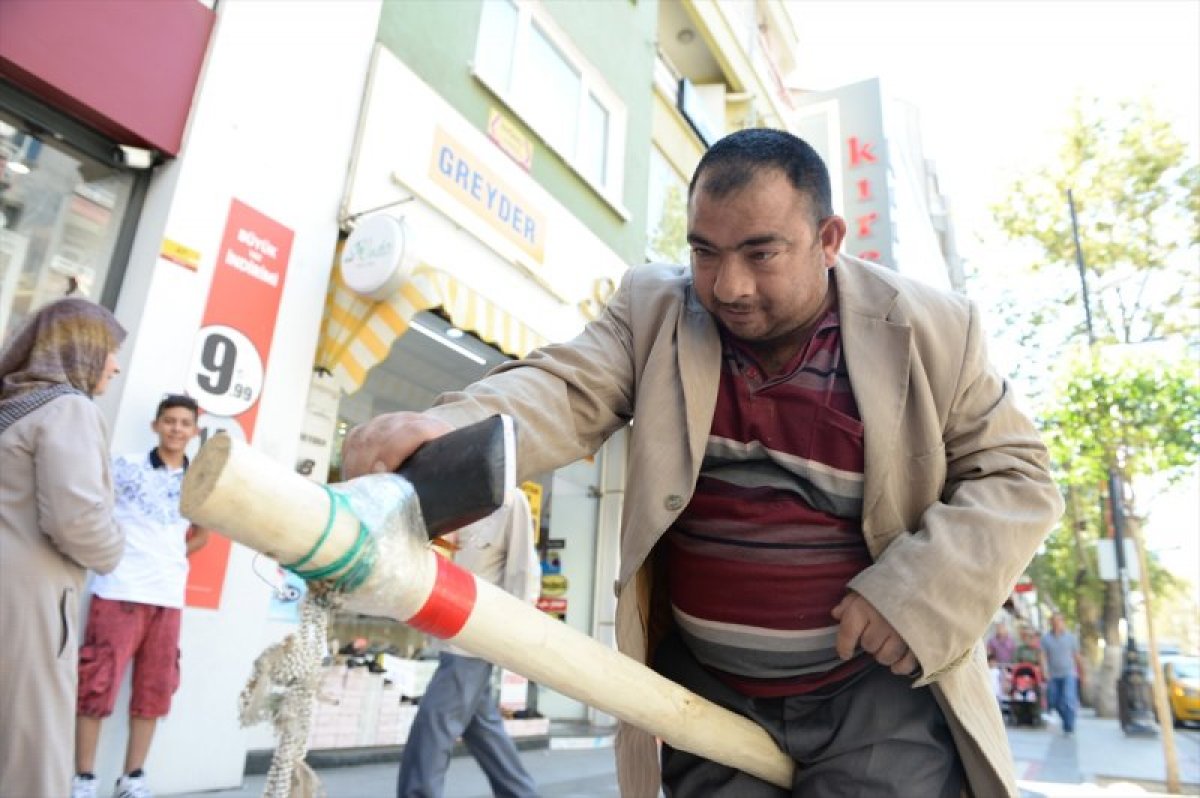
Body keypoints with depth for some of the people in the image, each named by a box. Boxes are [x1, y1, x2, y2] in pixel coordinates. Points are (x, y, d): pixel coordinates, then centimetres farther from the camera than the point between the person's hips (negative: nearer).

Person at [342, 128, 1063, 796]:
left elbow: (1017, 476, 0)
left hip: (878, 694, 0)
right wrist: (450, 427, -37)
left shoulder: (930, 329, -5)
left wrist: (919, 592, -16)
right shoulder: (654, 308, -2)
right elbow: (566, 390, -14)